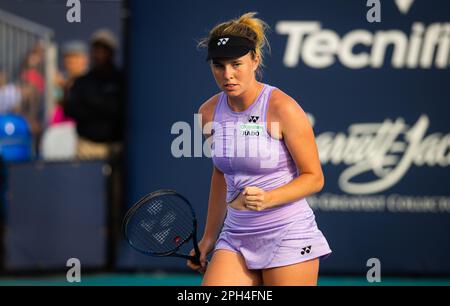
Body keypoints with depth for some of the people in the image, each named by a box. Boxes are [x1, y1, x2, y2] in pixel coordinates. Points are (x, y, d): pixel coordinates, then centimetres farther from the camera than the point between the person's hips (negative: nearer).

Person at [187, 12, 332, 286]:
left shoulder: (283, 109, -13)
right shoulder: (209, 113, 4)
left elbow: (314, 177, -7)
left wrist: (268, 199, -23)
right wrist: (209, 238, 21)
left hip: (287, 235, -5)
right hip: (236, 237, 5)